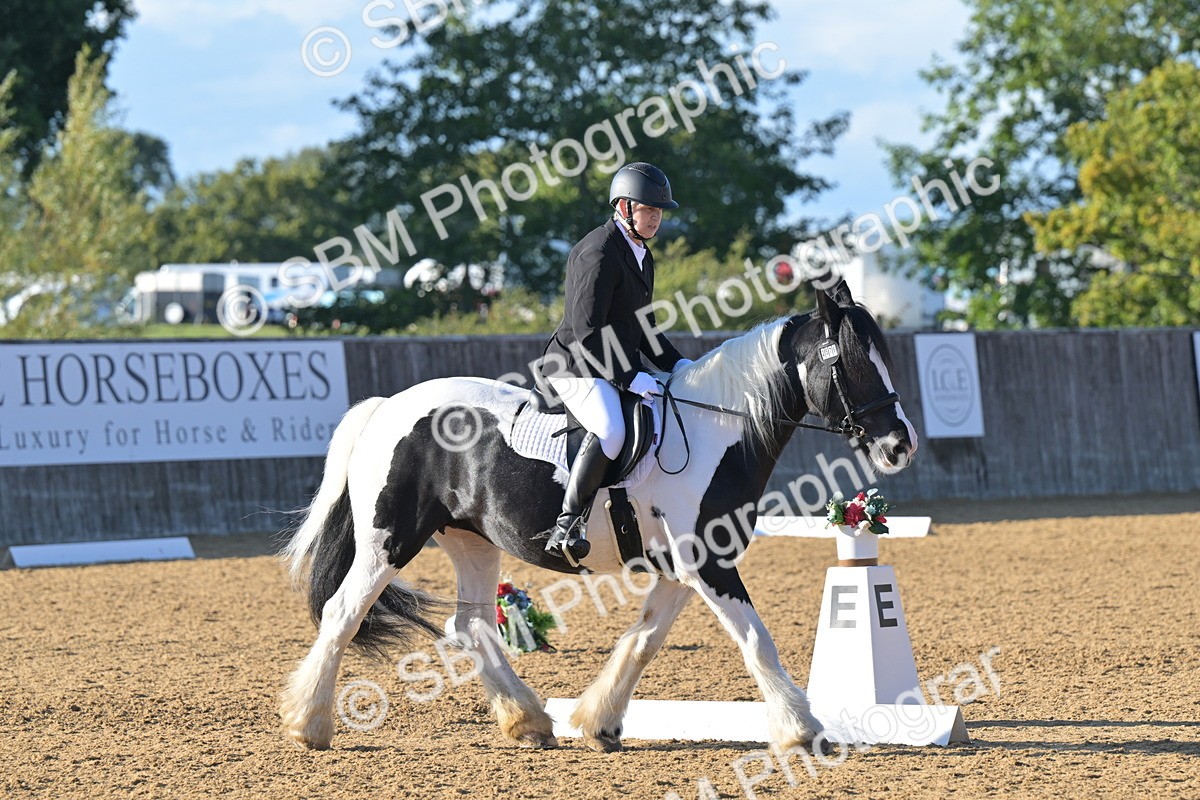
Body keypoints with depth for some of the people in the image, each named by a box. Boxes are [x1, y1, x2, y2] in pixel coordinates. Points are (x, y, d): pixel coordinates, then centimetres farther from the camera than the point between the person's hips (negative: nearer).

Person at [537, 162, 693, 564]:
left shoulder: (642, 255, 16)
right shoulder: (598, 253, -16)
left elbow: (643, 327, 23)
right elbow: (587, 331, -22)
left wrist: (677, 364, 8)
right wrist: (630, 378, -24)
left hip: (620, 369, 10)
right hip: (577, 366, -10)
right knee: (611, 430, -34)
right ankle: (567, 525, -31)